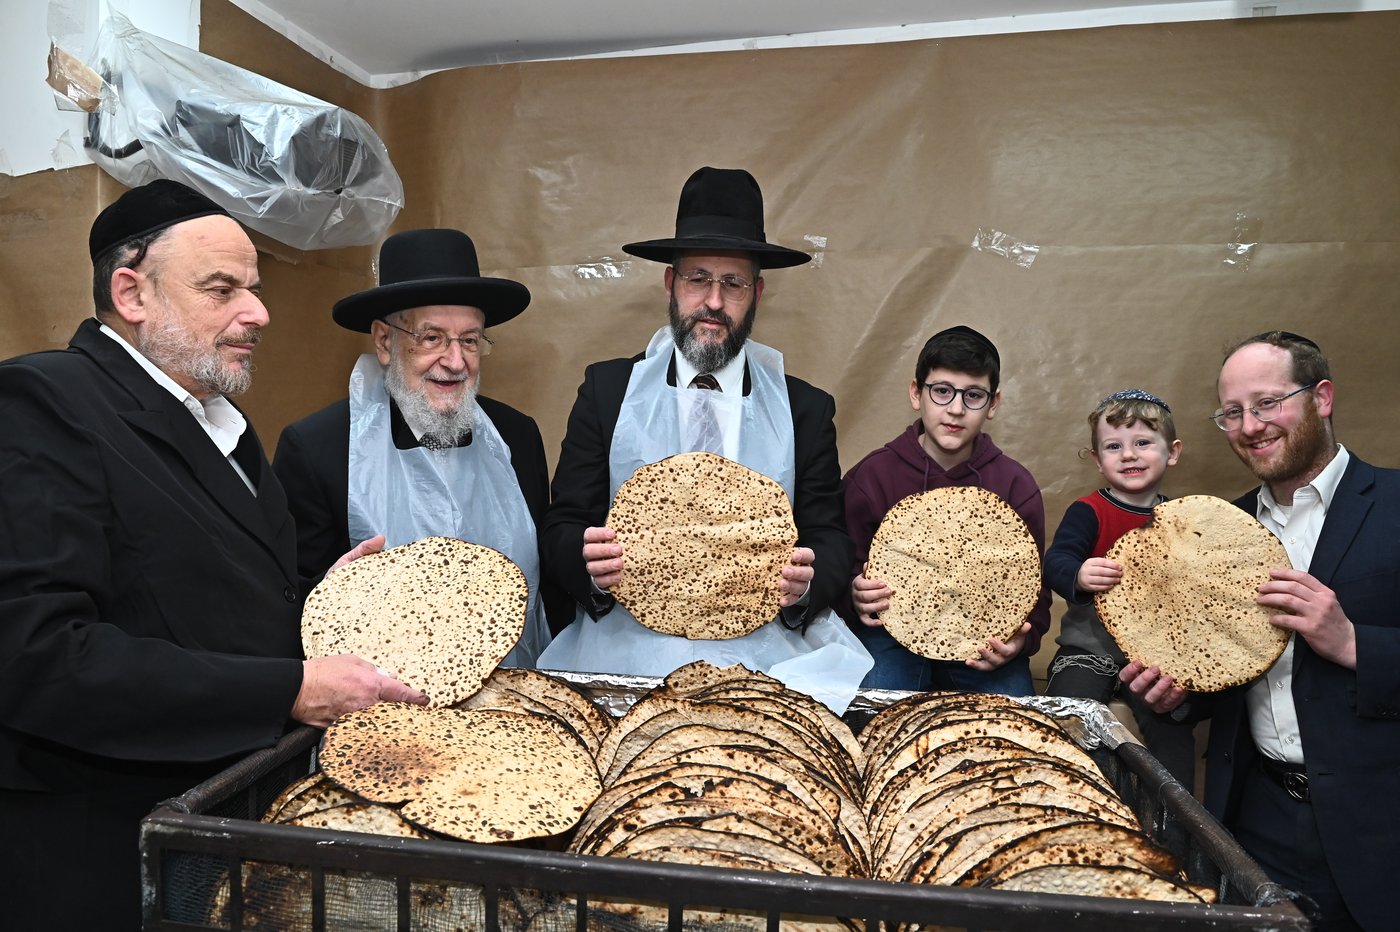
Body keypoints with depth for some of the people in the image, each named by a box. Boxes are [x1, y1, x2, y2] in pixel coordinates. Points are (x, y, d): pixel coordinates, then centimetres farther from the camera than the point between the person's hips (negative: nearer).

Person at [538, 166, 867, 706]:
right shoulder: (607, 390, 9)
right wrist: (592, 565, -16)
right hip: (627, 644, 0)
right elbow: (562, 529, 7)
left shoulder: (806, 409, 10)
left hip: (764, 649, 1)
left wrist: (806, 583, -14)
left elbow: (831, 539, 9)